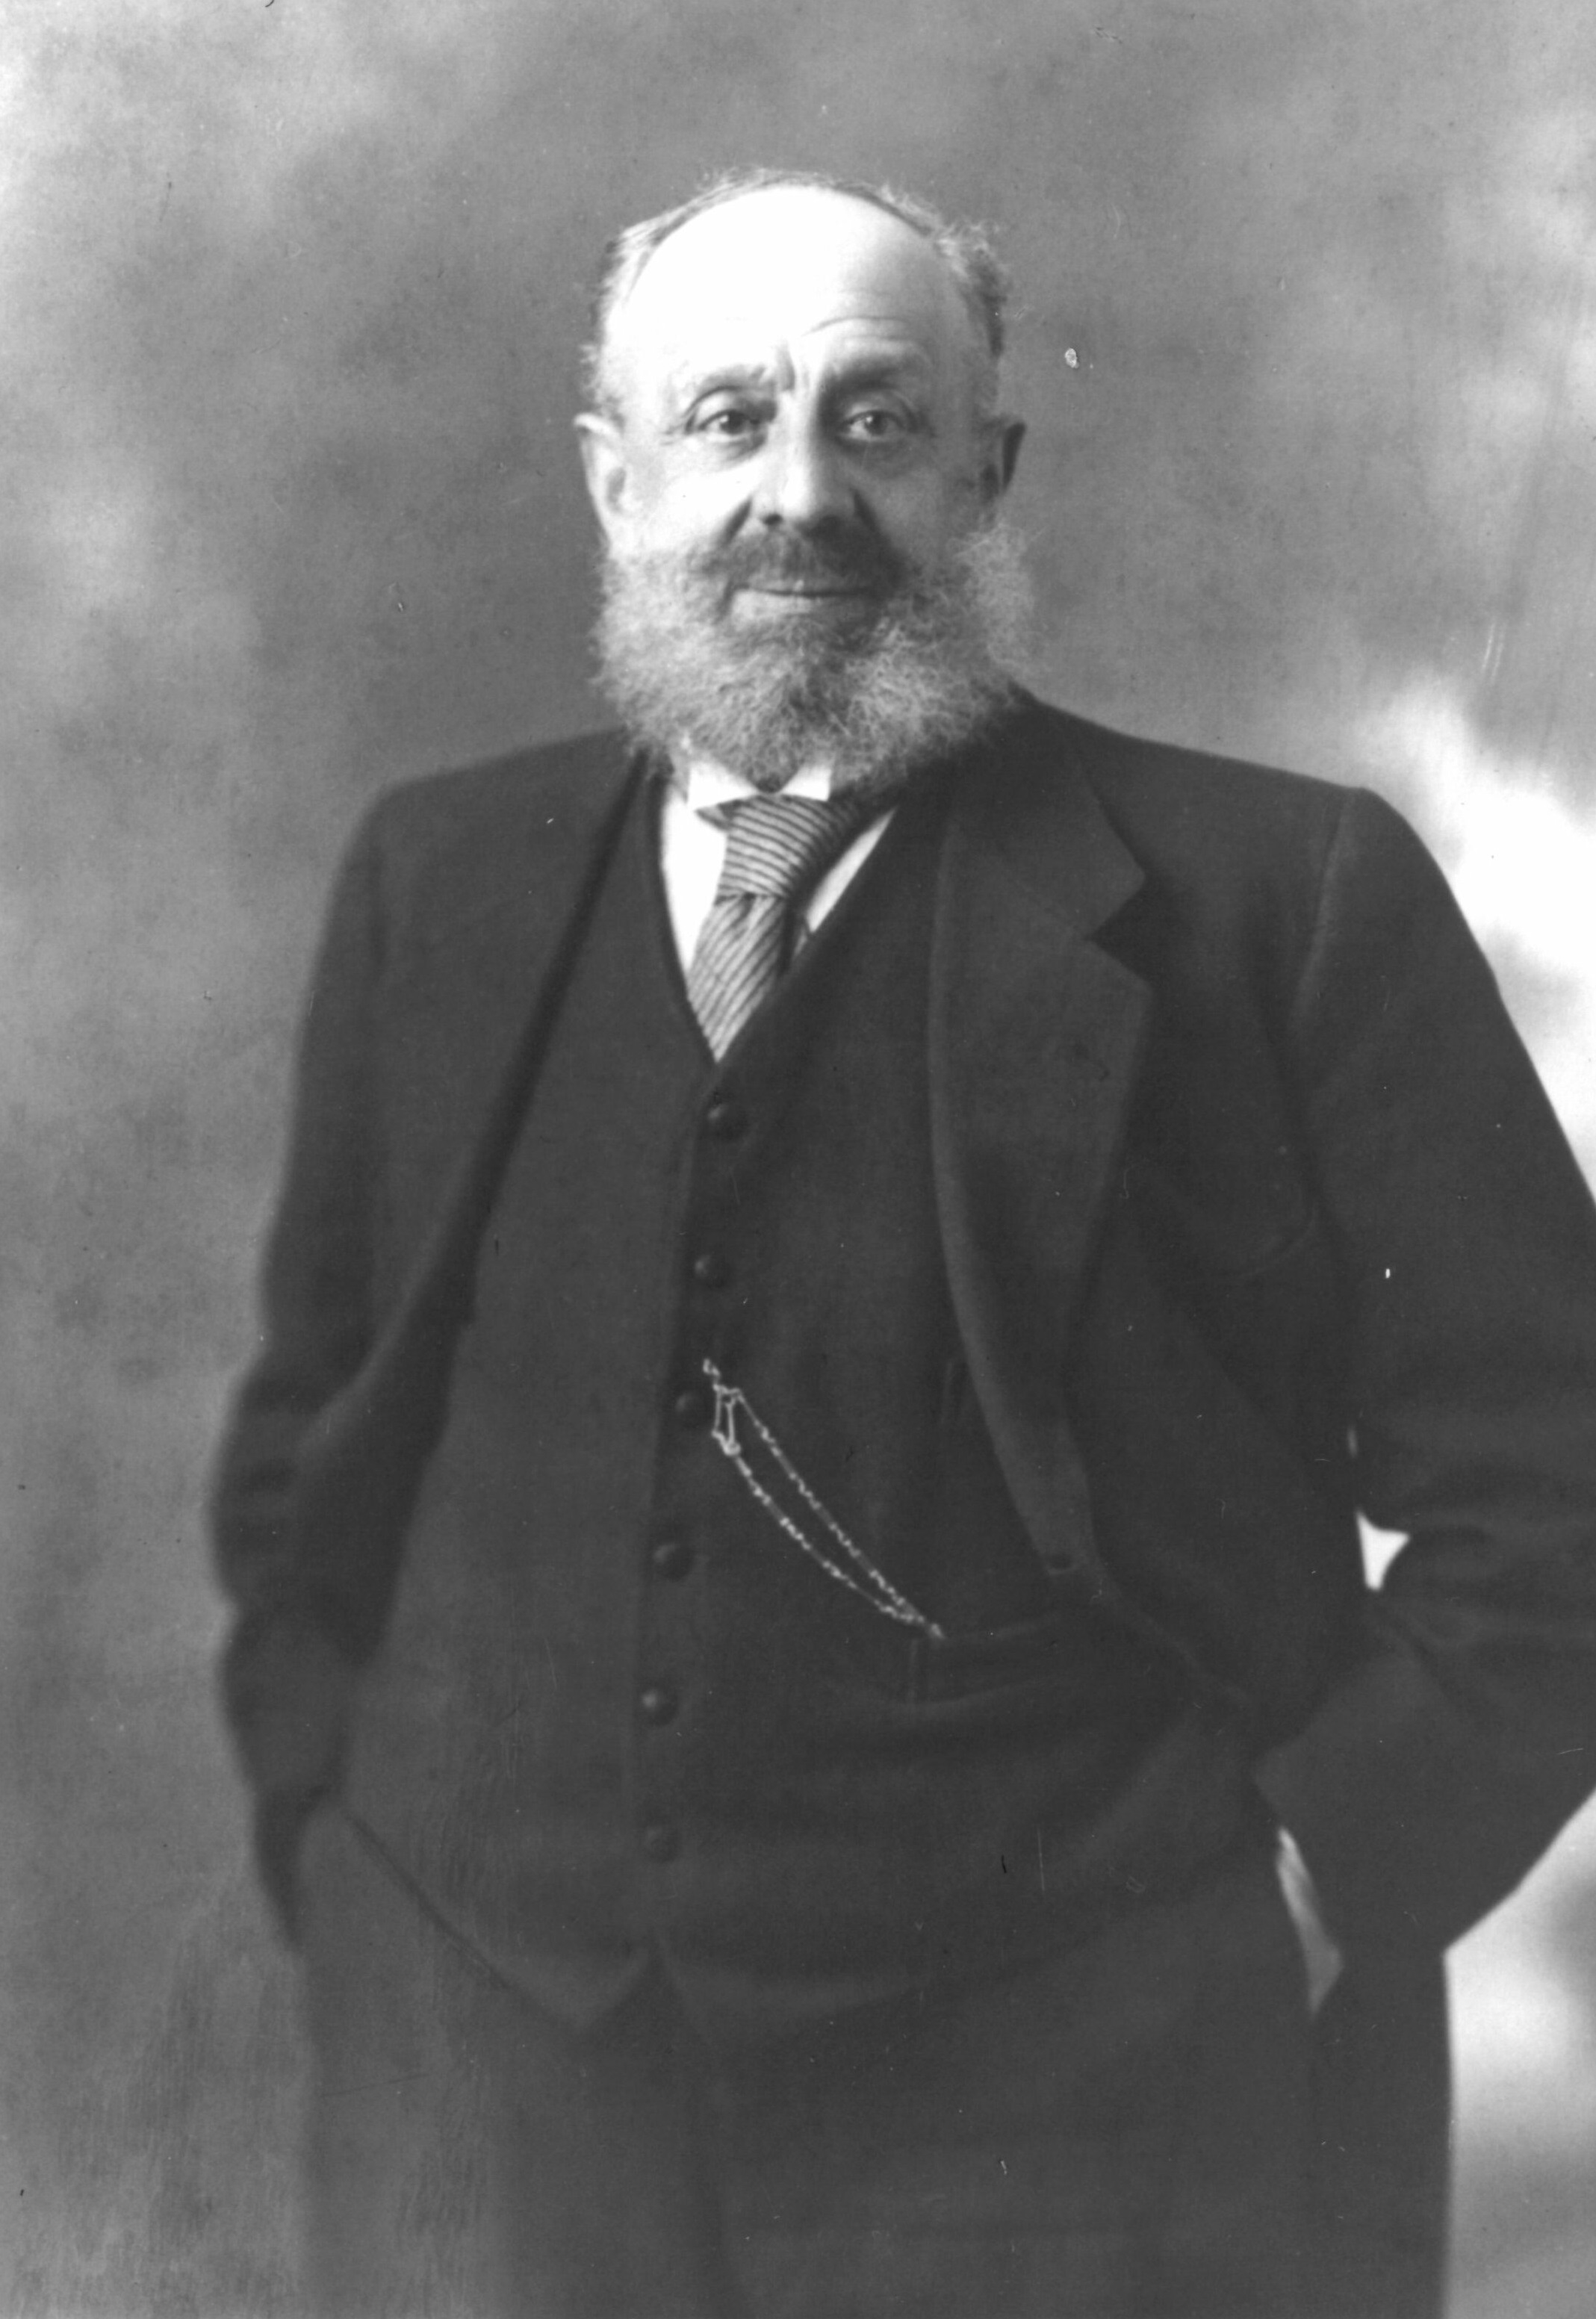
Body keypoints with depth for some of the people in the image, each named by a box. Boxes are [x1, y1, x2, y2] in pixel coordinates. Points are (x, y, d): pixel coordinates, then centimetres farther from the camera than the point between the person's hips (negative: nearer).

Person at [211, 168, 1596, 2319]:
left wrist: (1314, 1886, -11)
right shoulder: (438, 883, 3)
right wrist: (340, 1836, 2)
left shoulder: (1279, 897, -9)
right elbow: (305, 1437, 11)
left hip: (1099, 2113, -2)